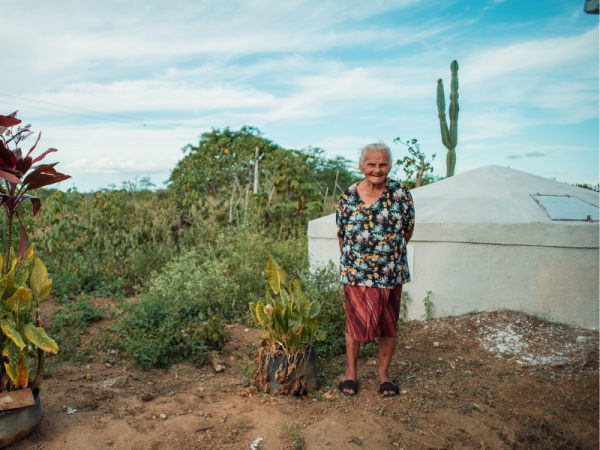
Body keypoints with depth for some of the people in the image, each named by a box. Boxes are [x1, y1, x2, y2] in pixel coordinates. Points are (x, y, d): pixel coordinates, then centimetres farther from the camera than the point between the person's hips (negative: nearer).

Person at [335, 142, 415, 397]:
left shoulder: (401, 194, -5)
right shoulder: (348, 197, -4)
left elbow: (407, 231, 6)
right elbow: (342, 234, 7)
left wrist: (390, 254, 10)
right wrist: (351, 262, 10)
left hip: (391, 274, 1)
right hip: (356, 273, 0)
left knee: (389, 325, 11)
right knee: (355, 323, 8)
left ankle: (384, 372, 31)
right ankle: (351, 370, 29)